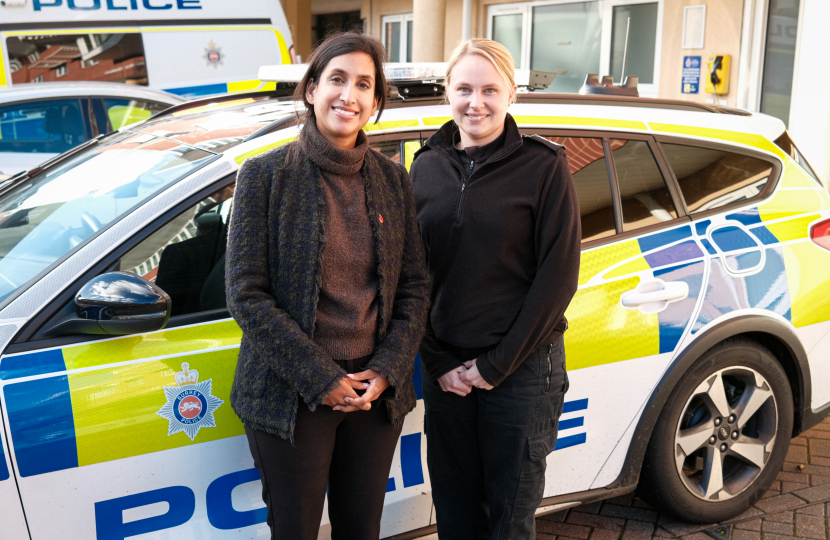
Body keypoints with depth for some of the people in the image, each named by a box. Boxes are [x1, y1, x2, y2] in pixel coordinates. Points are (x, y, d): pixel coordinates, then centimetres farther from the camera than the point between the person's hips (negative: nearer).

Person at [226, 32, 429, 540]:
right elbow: (247, 295, -11)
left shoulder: (393, 179, 4)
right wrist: (321, 378, -15)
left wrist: (387, 370, -8)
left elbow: (414, 287, 6)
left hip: (377, 395, 4)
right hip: (291, 398, -3)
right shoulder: (266, 174, -7)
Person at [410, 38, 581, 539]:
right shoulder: (427, 167, 5)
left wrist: (498, 363, -11)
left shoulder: (544, 166, -6)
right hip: (445, 368, 3)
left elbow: (559, 274, -8)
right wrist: (438, 361, -2)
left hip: (522, 368, -3)